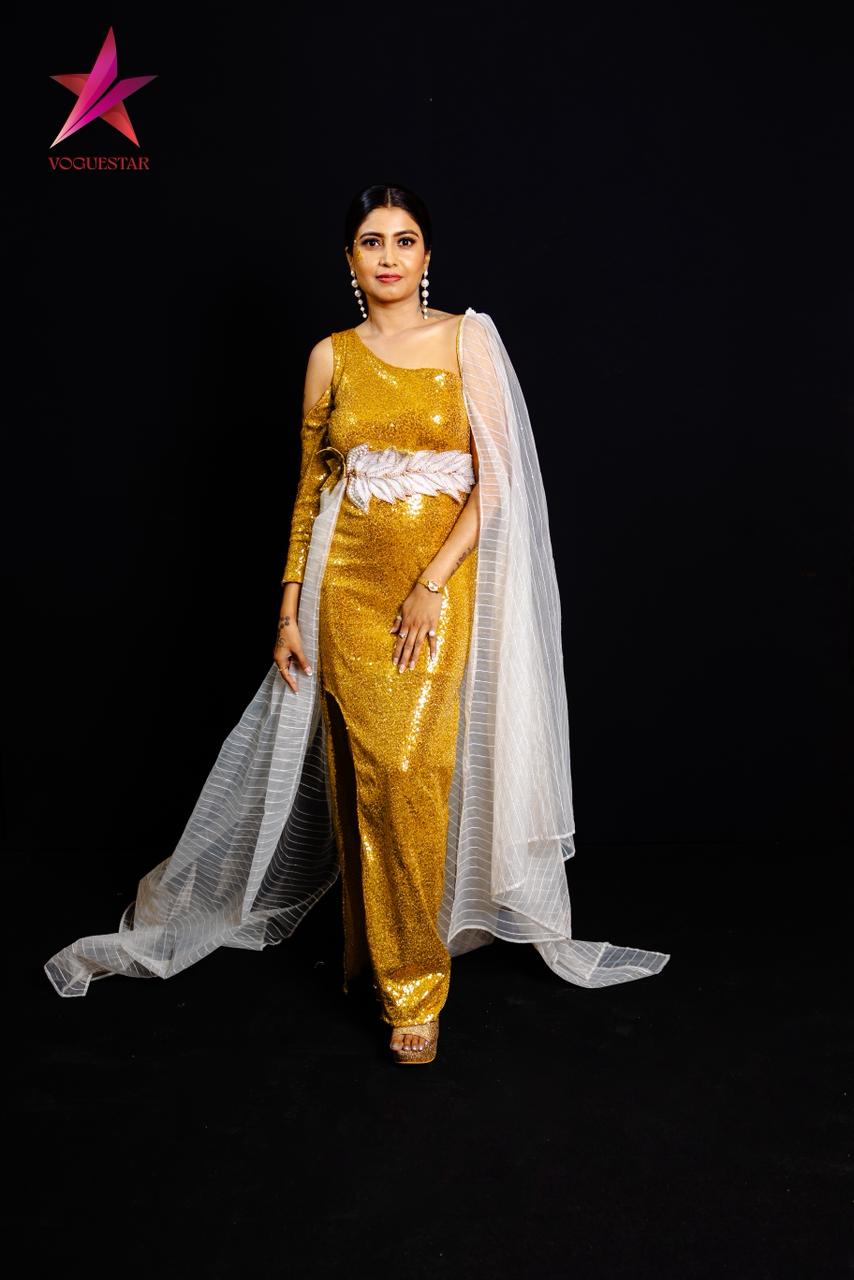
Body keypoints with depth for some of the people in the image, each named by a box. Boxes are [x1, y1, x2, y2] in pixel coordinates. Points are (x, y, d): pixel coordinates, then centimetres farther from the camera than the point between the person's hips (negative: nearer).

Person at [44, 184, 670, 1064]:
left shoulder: (467, 339, 2)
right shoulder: (330, 358, 8)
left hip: (442, 583, -2)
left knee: (410, 775, -9)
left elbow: (496, 479, -3)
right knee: (362, 778, 4)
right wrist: (289, 610, 6)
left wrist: (432, 583, -12)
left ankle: (414, 986, 6)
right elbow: (310, 492, 11)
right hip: (347, 585, 2)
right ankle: (378, 953, 23)